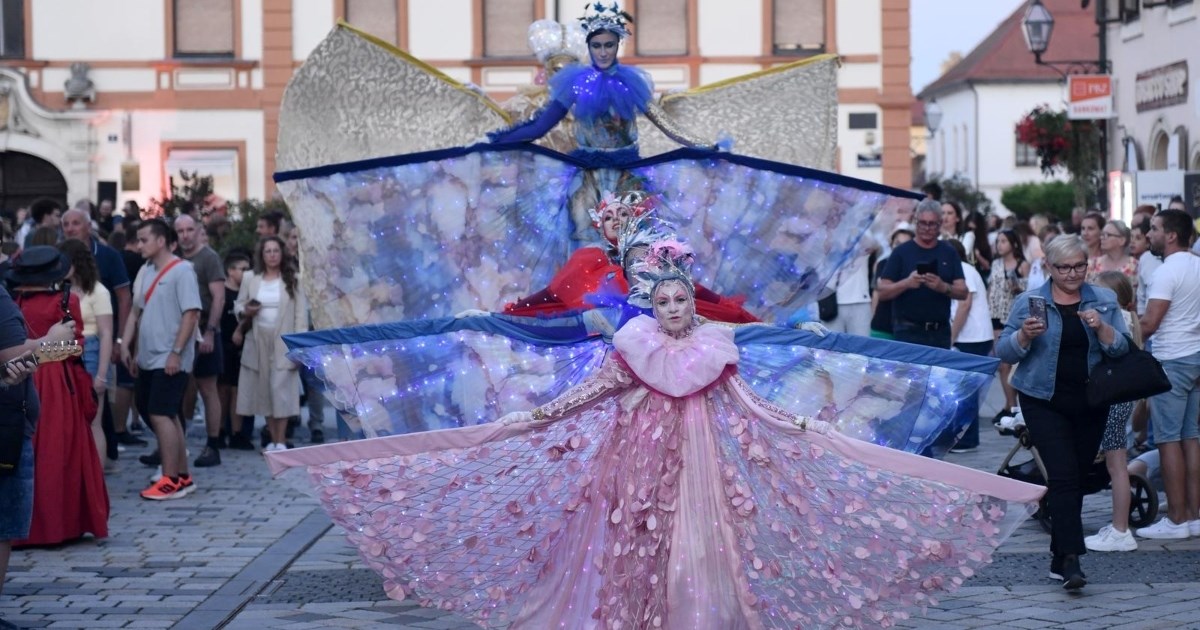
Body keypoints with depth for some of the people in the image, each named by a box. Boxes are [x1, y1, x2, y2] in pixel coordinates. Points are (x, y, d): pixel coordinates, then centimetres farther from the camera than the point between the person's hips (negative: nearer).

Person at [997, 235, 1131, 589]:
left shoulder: (1104, 301, 7)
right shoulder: (1028, 302, 1)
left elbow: (1121, 348, 1)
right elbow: (1004, 352, -1)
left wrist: (1101, 327, -18)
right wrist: (1025, 335, -20)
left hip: (1091, 404, 3)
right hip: (1045, 402, -3)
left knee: (1076, 478, 8)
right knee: (1063, 476, -14)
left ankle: (1059, 557, 19)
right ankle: (1070, 559, -19)